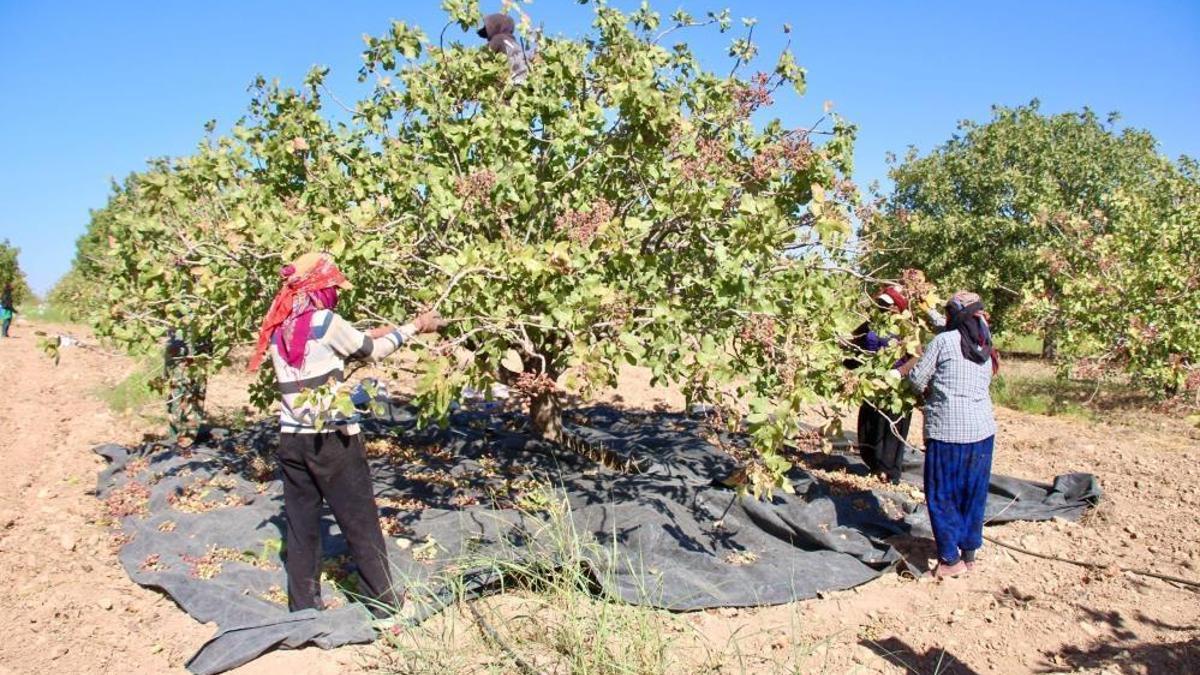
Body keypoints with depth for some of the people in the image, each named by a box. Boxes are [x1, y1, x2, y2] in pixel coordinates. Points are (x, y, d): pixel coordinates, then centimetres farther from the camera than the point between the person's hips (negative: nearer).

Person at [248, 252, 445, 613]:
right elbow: (372, 352, -1)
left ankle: (303, 604, 23)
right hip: (333, 441, -6)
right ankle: (385, 600, 16)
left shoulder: (277, 328, 6)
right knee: (361, 523, 6)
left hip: (292, 440, 6)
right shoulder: (325, 321, -14)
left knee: (301, 524, 15)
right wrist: (415, 326, 10)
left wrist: (370, 335, 20)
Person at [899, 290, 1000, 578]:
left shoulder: (943, 341, -9)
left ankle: (951, 558, 9)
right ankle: (969, 552, 27)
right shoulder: (987, 348, 10)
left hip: (948, 429, -6)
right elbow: (985, 383, 14)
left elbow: (917, 377, -5)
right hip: (983, 429, 6)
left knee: (942, 494, 6)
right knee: (973, 493, 16)